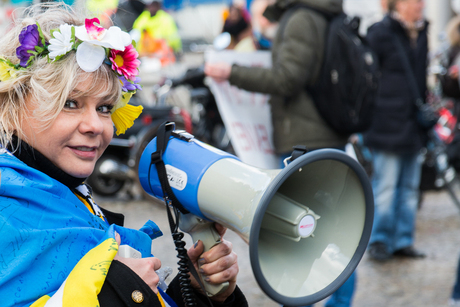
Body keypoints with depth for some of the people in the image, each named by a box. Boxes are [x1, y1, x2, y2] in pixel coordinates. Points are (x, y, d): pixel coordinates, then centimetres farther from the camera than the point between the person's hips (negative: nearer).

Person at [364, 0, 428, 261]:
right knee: (386, 186, -3)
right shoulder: (381, 33, -9)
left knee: (410, 187, 10)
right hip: (389, 126, -7)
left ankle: (403, 241, 19)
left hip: (414, 126, 7)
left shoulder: (422, 33, 12)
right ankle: (380, 240, 10)